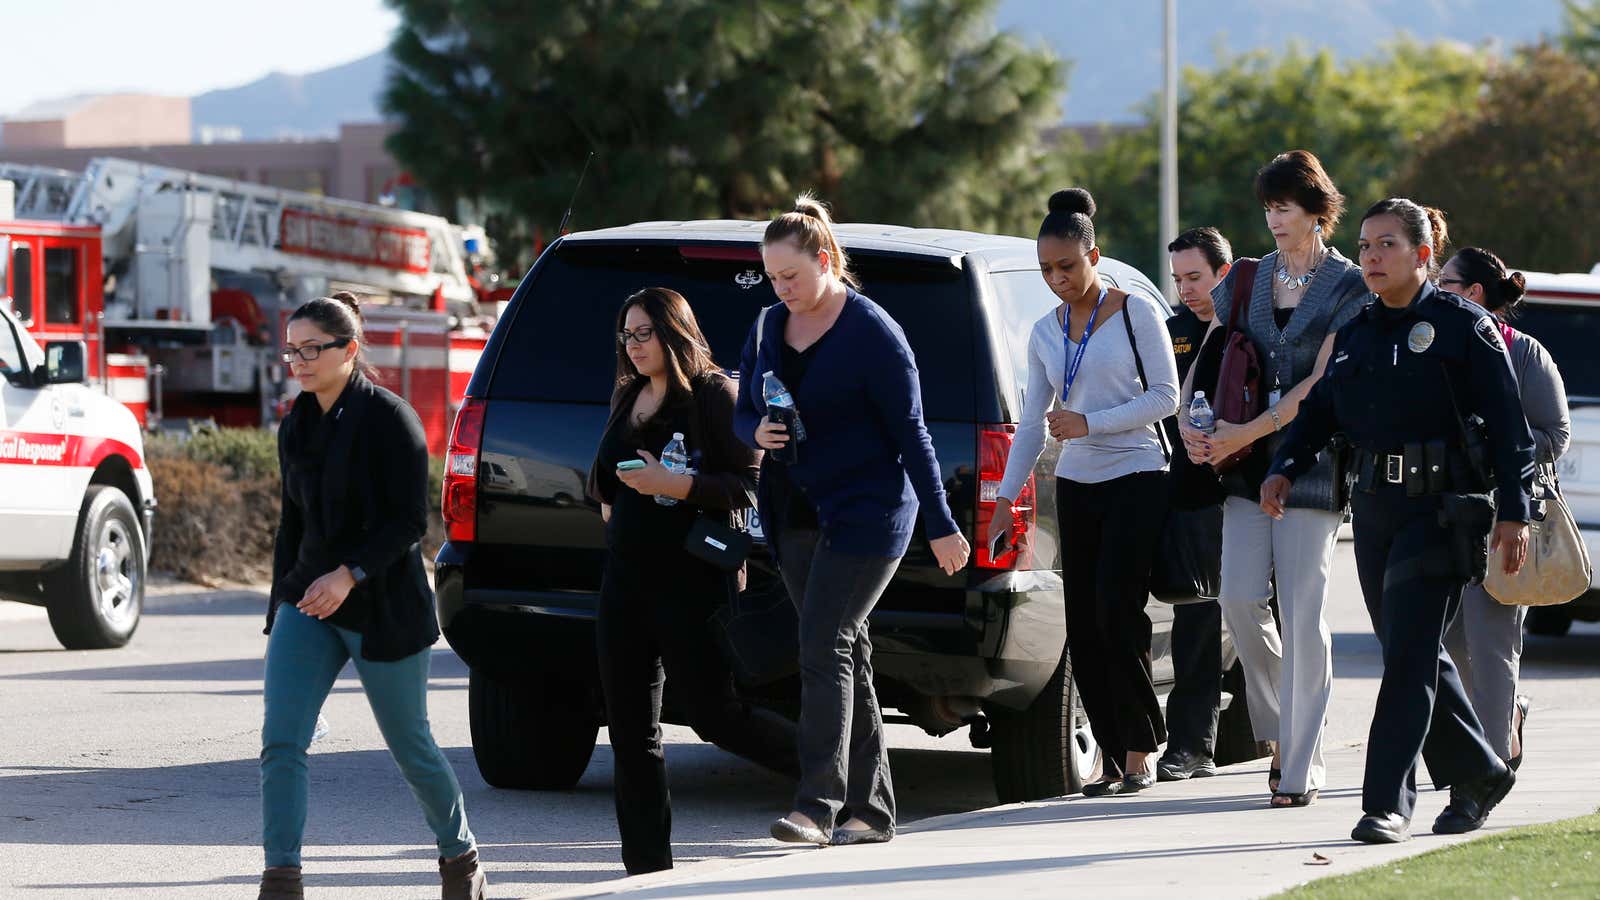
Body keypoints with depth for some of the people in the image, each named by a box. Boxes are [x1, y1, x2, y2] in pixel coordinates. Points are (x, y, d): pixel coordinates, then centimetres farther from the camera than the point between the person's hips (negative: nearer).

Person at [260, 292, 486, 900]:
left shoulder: (388, 419, -11)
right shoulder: (297, 427, 9)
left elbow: (409, 521, -16)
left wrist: (349, 576, -26)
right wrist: (282, 601, 17)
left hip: (381, 608, -5)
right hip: (308, 601, 6)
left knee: (410, 747, 8)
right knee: (280, 741, -11)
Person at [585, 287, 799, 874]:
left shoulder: (715, 395, -7)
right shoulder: (627, 398, 15)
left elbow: (750, 485, -14)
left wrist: (677, 486, -24)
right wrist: (608, 502, 8)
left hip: (691, 579, -7)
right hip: (627, 578, 7)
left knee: (715, 714, -6)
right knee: (632, 730, 5)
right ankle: (648, 869, 8)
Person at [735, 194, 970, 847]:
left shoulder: (872, 333, -11)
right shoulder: (769, 328, 9)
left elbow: (909, 431, -10)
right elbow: (743, 411, 17)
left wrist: (940, 524, -10)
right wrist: (758, 433, -8)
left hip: (867, 512, -7)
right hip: (795, 516, 7)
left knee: (824, 647, -16)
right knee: (844, 654, 8)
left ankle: (818, 804, -20)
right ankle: (873, 810, 11)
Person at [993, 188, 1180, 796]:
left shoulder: (1137, 313, -4)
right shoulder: (1044, 333, 11)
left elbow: (1164, 396, -8)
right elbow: (1032, 422, 15)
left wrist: (1089, 423, -15)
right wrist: (1007, 494, 9)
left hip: (1136, 479, -6)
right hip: (1075, 486, 6)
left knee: (1117, 615, -13)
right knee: (1084, 627, 0)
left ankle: (1139, 750, -1)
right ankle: (1112, 756, 4)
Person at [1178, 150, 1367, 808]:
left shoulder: (1348, 286, -3)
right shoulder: (1247, 281, 12)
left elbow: (1321, 383, -10)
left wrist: (1246, 432, -15)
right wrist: (1187, 421, -3)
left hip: (1310, 462, -4)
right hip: (1247, 462, 4)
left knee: (1303, 614, -6)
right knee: (1240, 599, -6)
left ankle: (1300, 767, -3)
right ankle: (1280, 726, 16)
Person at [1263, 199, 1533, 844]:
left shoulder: (1462, 325, -4)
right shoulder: (1355, 333, 14)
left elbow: (1508, 425, -5)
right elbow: (1319, 411, 16)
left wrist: (1514, 512, -10)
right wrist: (1284, 468, -2)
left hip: (1439, 509, -7)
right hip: (1374, 506, 7)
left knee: (1409, 656, -12)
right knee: (1412, 653, 11)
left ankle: (1388, 803, -14)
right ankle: (1479, 773, 28)